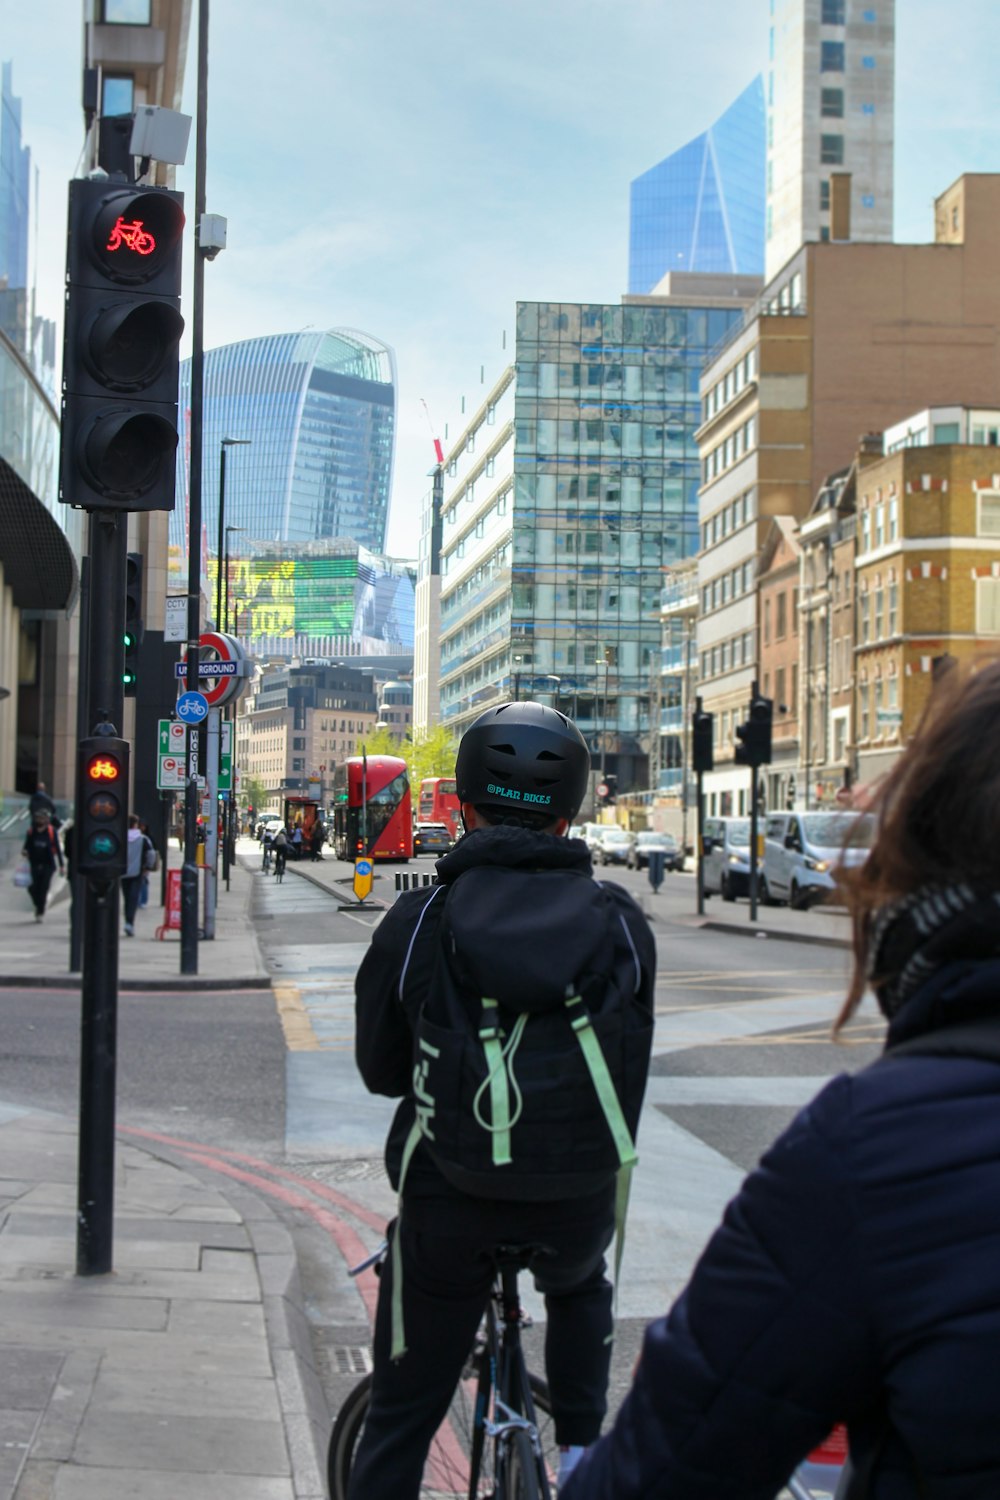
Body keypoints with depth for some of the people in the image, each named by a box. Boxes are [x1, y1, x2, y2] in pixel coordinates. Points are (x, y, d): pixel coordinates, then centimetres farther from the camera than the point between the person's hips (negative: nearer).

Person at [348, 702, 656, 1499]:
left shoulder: (417, 919, -10)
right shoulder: (621, 921, -6)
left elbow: (380, 1070, 0)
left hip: (447, 1202, -1)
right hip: (580, 1200, 2)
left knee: (400, 1419, 13)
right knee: (581, 1285, 37)